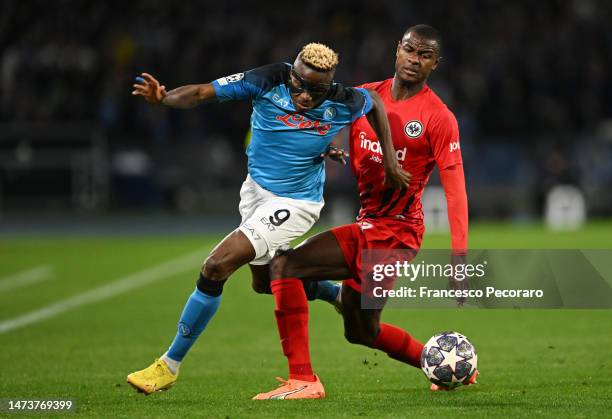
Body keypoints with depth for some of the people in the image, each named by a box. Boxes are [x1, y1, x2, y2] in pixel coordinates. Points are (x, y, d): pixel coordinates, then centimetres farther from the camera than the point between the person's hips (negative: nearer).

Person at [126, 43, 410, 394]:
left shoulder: (342, 104, -19)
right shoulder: (269, 81, -19)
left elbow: (374, 101, 6)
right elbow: (202, 93, -24)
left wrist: (389, 158, 5)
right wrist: (163, 98, -44)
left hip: (294, 204, -5)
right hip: (256, 190, 5)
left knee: (216, 267, -16)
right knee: (265, 282, 24)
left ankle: (170, 365, -6)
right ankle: (339, 294, 50)